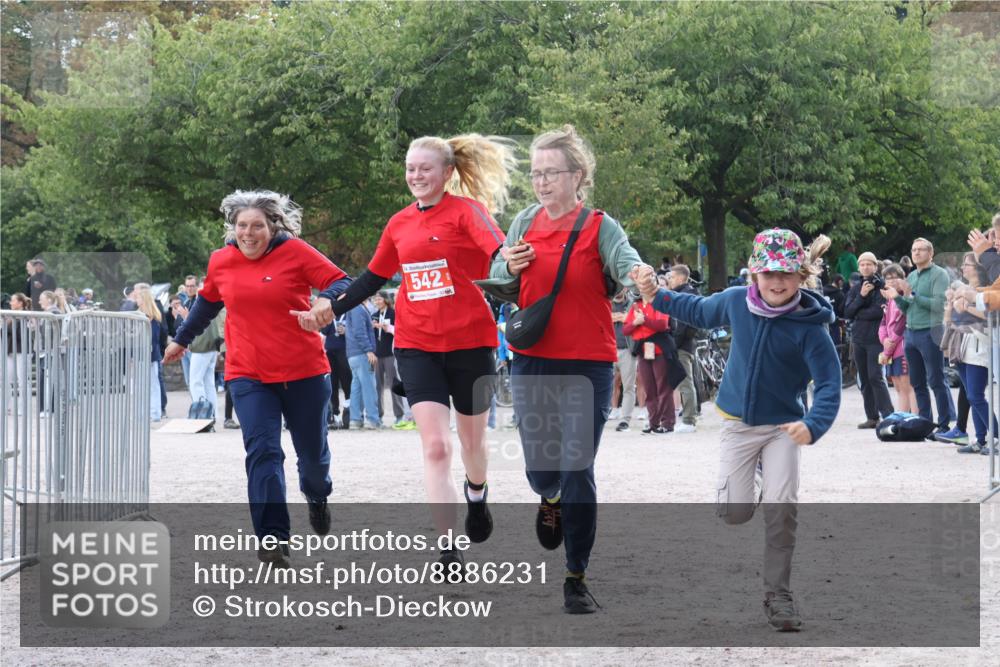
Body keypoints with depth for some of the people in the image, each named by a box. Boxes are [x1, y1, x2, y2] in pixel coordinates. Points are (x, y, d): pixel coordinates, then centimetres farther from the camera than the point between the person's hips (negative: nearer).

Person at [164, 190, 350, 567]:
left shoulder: (295, 252, -6)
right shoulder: (221, 261, 5)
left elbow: (341, 282, -7)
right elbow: (207, 301, 24)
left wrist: (326, 301, -29)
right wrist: (182, 339, 33)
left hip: (304, 372, -1)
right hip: (248, 376, 1)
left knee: (312, 451, 12)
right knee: (263, 452, -14)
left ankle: (317, 497, 47)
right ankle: (272, 538, -16)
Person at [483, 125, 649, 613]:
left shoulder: (599, 227, -5)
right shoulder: (525, 224, 7)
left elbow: (626, 260, -24)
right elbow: (498, 289, 10)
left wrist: (637, 273, -48)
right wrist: (509, 268, -13)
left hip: (586, 365, -3)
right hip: (531, 360, 3)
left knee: (578, 471, -6)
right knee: (539, 467, 8)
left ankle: (576, 579, 4)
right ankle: (550, 501, 47)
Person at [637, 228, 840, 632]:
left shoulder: (809, 327, -20)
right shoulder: (736, 301, -9)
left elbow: (829, 383, -23)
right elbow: (701, 311, 15)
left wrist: (814, 425, -41)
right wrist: (657, 297, 8)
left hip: (783, 427, -3)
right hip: (738, 424, 3)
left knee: (781, 509, -15)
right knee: (733, 512, -3)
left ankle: (777, 595, 1)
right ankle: (749, 480, 36)